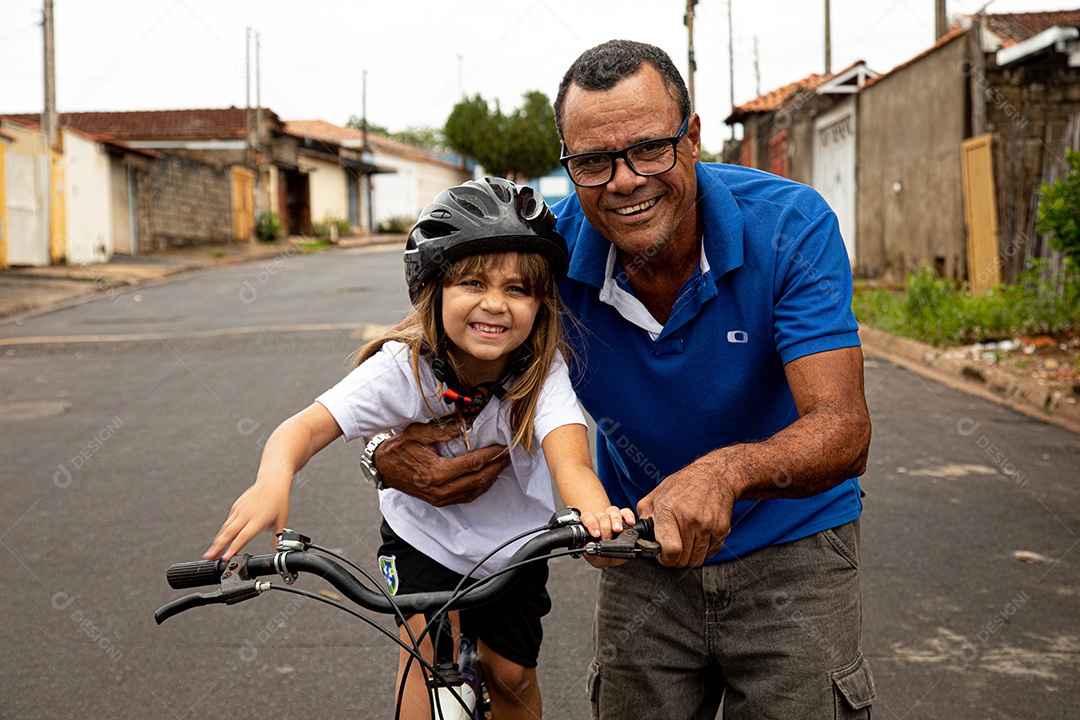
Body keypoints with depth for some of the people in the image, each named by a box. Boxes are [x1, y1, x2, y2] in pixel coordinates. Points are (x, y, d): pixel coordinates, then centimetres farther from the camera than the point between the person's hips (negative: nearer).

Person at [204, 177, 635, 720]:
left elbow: (570, 459, -46)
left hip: (511, 543, 1)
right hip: (423, 536, -1)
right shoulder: (403, 368, -30)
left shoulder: (543, 373, -29)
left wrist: (595, 514, -70)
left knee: (510, 675, 9)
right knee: (431, 645, -21)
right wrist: (274, 478, -64)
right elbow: (308, 425, -40)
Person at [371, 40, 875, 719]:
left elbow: (843, 429, -30)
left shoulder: (792, 225, -23)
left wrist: (727, 471, -51)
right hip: (643, 545, 2)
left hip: (792, 548, -1)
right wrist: (392, 450, -27)